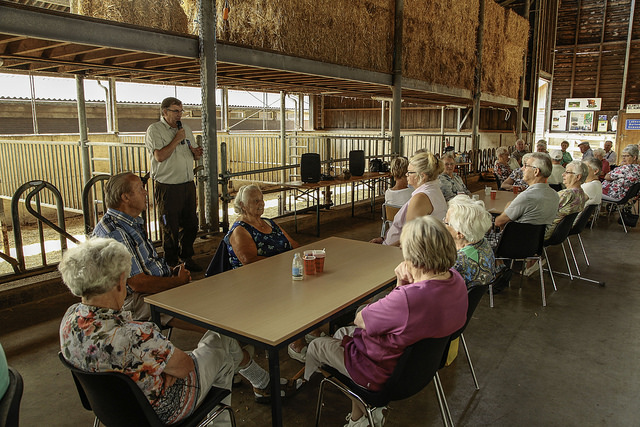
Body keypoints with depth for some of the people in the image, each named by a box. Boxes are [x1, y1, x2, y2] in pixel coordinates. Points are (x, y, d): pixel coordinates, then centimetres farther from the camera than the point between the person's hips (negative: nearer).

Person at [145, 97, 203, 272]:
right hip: (167, 187, -6)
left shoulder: (185, 129, 15)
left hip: (188, 184, 6)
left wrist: (197, 153, -2)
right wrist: (176, 139, -13)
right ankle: (172, 263, 16)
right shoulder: (155, 129, -5)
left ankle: (186, 257, 28)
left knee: (190, 224, 11)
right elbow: (160, 156, -18)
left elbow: (195, 155, 21)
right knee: (170, 228, 3)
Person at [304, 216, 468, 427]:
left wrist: (400, 285, -18)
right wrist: (404, 285, -19)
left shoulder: (408, 298, -41)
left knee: (316, 346, 15)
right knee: (342, 333, 28)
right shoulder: (456, 279, -14)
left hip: (385, 374, -8)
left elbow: (360, 320, -23)